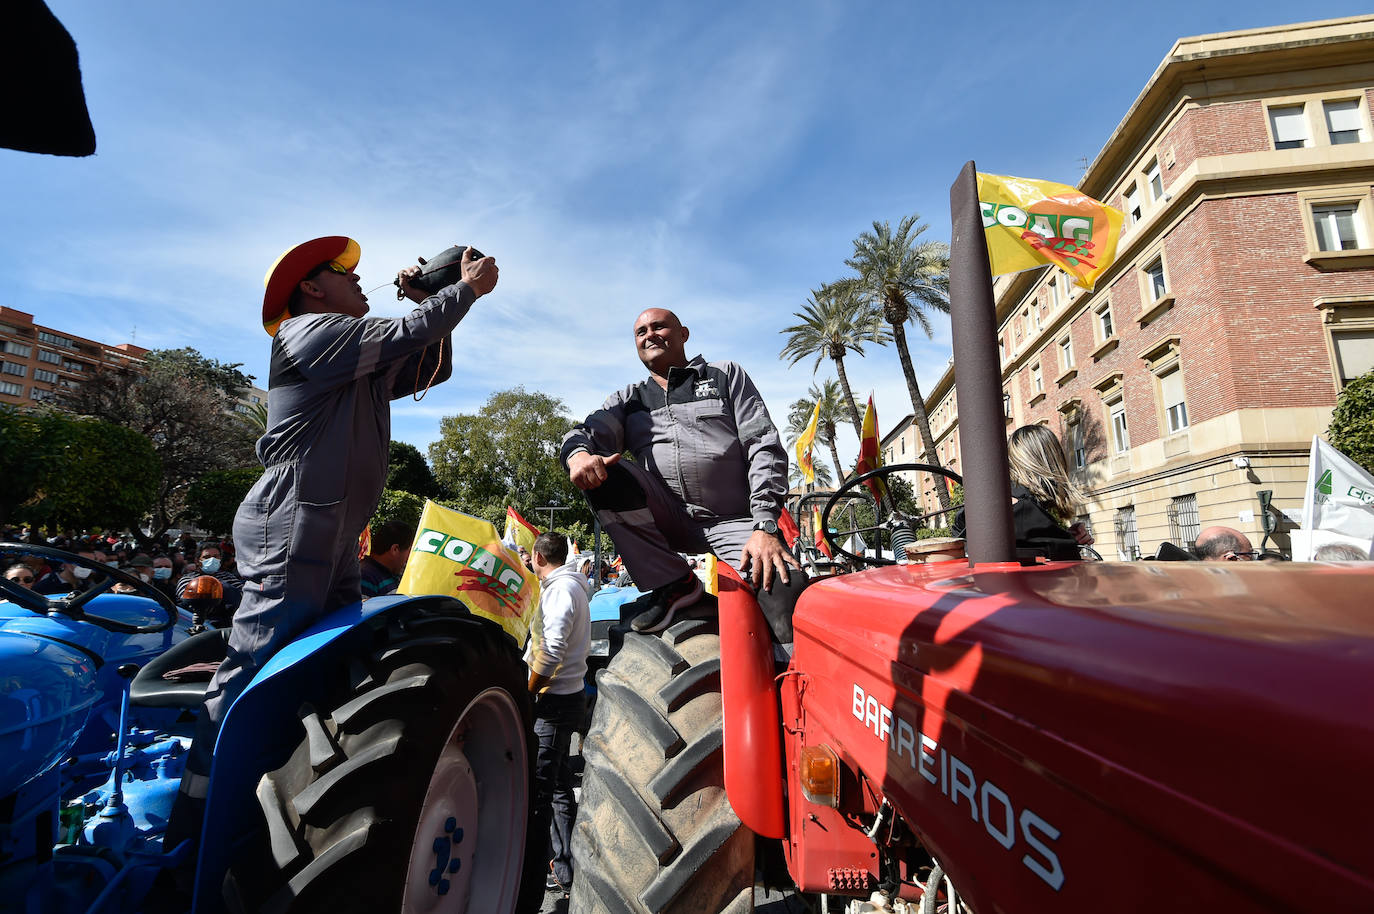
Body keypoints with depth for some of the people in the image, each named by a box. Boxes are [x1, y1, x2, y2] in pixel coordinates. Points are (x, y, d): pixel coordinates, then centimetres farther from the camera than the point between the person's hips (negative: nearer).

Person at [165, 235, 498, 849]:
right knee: (253, 667, -8)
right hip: (290, 525, -9)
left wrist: (430, 302, 15)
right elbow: (405, 335, -11)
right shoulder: (309, 330, -3)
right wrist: (467, 289, 0)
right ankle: (189, 831, 2)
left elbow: (431, 369, 24)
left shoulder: (363, 367, 23)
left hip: (334, 536, 10)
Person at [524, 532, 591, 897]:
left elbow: (552, 651, -23)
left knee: (536, 791, -2)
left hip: (554, 700, -10)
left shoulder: (560, 589, -16)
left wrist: (526, 694, -16)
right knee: (559, 787, 17)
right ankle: (565, 868, 28)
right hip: (566, 697, 10)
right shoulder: (570, 586, 14)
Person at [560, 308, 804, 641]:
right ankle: (673, 584, -9)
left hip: (733, 522, -3)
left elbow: (764, 447, 1)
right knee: (600, 470, -21)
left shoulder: (727, 376, 12)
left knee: (786, 585, -31)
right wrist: (578, 454, -26)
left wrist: (765, 526, -13)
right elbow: (589, 432, 1)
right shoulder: (628, 399, 20)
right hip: (667, 519, 4)